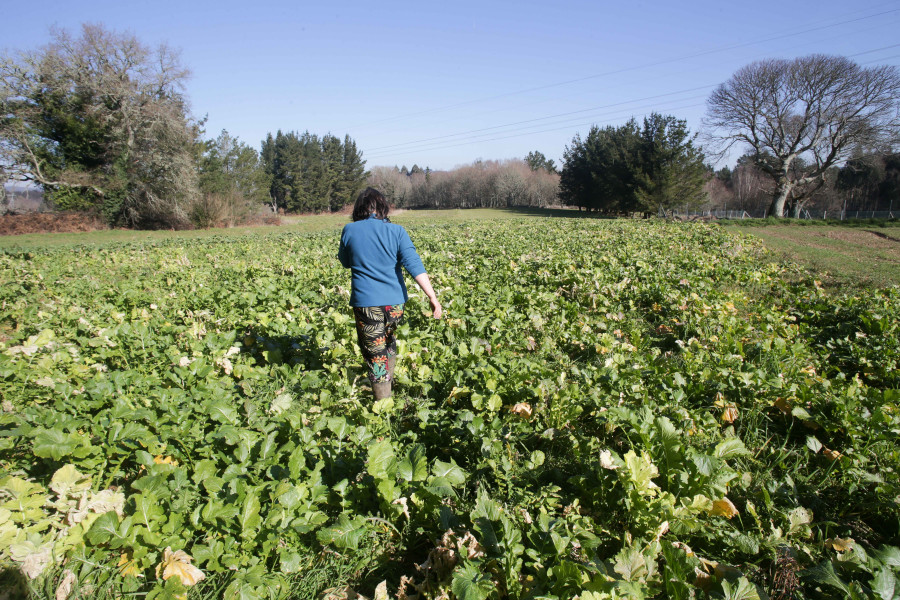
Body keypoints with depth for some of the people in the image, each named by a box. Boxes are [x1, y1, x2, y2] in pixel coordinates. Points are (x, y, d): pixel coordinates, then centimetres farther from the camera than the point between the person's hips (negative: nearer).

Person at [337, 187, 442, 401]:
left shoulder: (350, 230, -2)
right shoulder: (396, 231, -3)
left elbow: (346, 262, 14)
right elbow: (414, 265, -12)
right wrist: (433, 297, -15)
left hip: (366, 304, -2)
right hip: (395, 302, 3)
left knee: (375, 355, 6)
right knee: (389, 341, 28)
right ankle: (388, 380, 44)